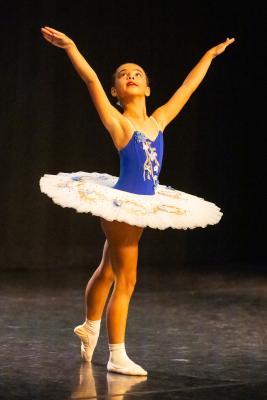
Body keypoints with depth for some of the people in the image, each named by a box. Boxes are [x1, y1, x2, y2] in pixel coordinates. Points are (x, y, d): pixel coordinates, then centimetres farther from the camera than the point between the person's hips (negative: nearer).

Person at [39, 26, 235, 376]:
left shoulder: (157, 121, 6)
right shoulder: (117, 122, -10)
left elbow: (187, 88, 16)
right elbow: (92, 82, -21)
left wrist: (211, 54, 24)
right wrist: (71, 48, -30)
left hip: (142, 204, 6)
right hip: (121, 203, -6)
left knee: (108, 270, 24)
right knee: (126, 280, -4)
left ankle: (90, 327, 44)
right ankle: (117, 357, 3)